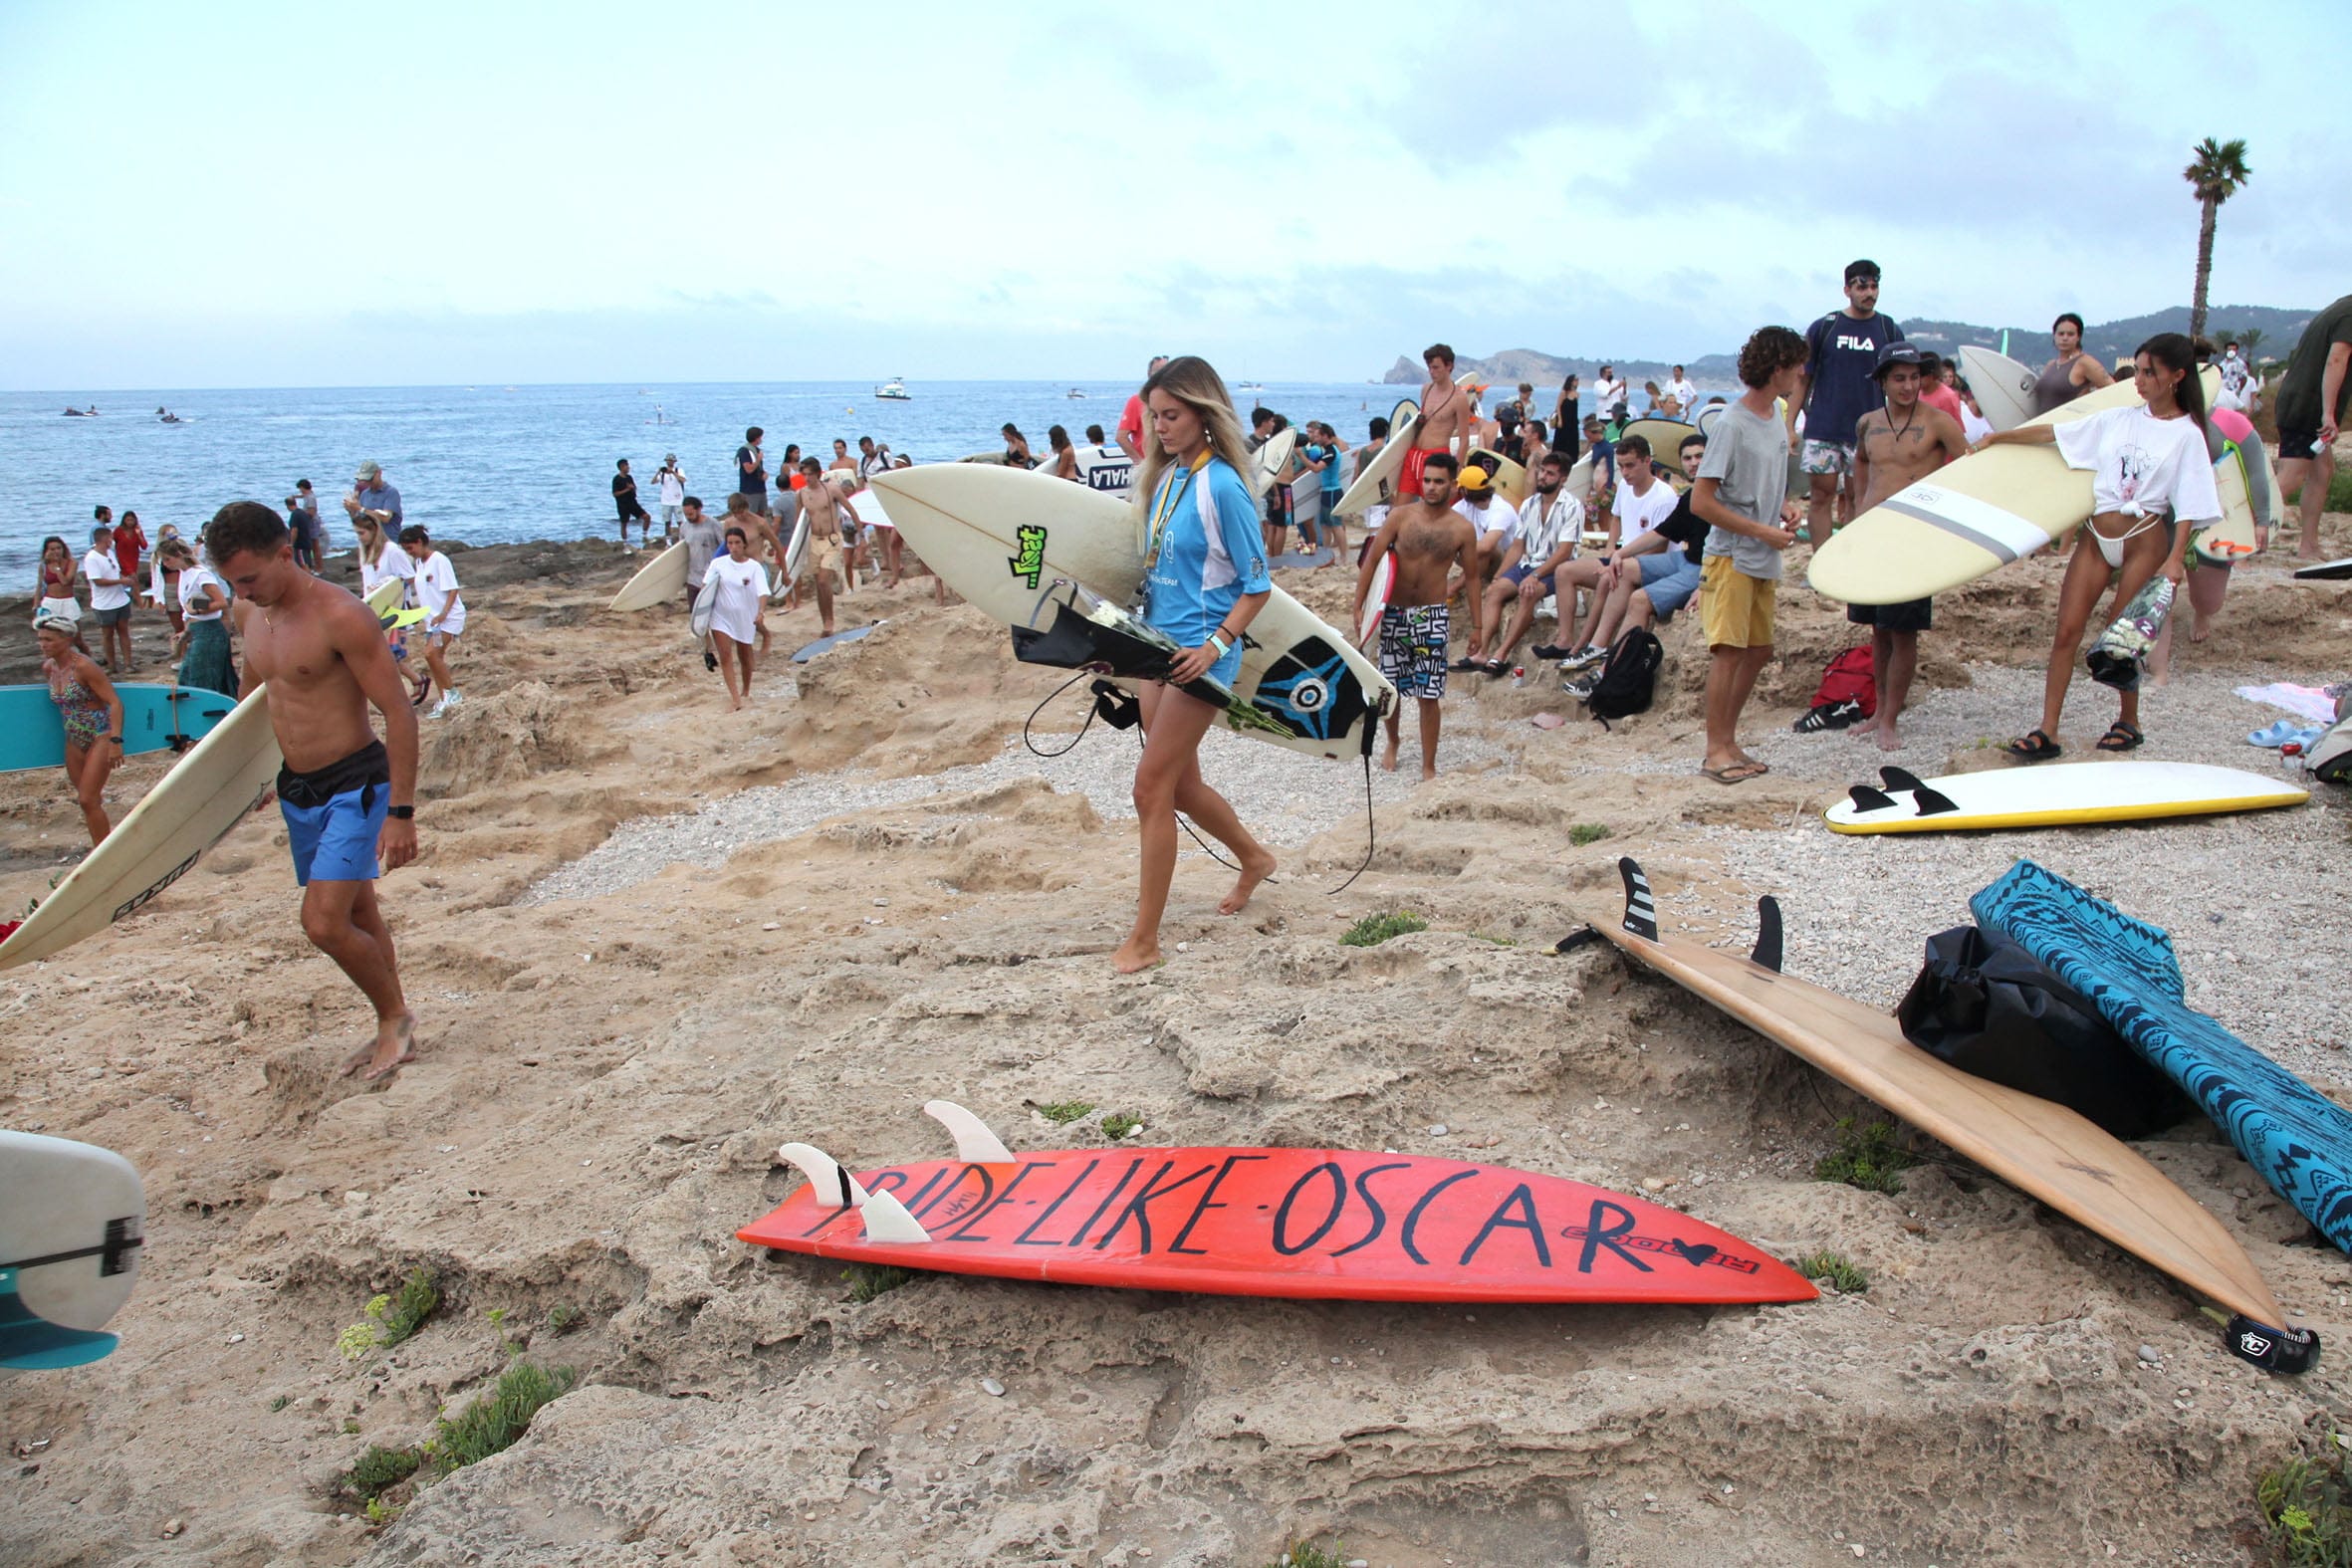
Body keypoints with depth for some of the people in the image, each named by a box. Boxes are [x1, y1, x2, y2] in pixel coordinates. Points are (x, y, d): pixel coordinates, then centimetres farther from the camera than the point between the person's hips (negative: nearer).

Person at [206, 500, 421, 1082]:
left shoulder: (341, 616, -20)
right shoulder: (247, 613, 4)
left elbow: (399, 714, -20)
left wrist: (401, 813, -21)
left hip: (355, 785, -8)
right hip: (296, 788, 8)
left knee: (324, 924, -14)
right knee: (357, 916, 16)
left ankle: (395, 1015, 9)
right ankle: (394, 1032, 29)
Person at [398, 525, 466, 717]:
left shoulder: (439, 560, -13)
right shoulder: (419, 563, 12)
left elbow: (452, 590, -18)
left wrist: (443, 614, -27)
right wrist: (420, 614, 16)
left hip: (449, 617, -9)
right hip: (432, 619, 9)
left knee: (431, 653, -19)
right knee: (435, 658, 6)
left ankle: (452, 693, -7)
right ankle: (445, 701, 12)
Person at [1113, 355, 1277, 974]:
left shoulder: (1221, 488, -14)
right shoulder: (1163, 478, 9)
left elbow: (1257, 586, -12)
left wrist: (1215, 646, -22)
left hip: (1200, 654, -8)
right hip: (1158, 645, 8)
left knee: (1152, 787, -8)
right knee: (1180, 785, 18)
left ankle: (1144, 939, 0)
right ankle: (1254, 858, 45)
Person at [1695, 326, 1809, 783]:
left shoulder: (1777, 422, 12)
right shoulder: (1733, 425, -14)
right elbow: (1701, 502, -18)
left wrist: (1785, 507, 4)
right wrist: (1763, 531, -16)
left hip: (1765, 561, 9)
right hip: (1732, 557, -8)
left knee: (1758, 651, 10)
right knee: (1728, 651, -10)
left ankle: (1728, 739, 19)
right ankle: (1716, 751, -4)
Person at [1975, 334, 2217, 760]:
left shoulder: (2186, 435, -3)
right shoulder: (2119, 420, 9)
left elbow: (2188, 505, -6)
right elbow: (2053, 433, 13)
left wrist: (2176, 558, -13)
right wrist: (1999, 437, 11)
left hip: (2144, 539, -4)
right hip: (2096, 535, 4)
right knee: (2067, 629, -4)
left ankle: (2128, 722, 21)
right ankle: (2047, 732, -5)